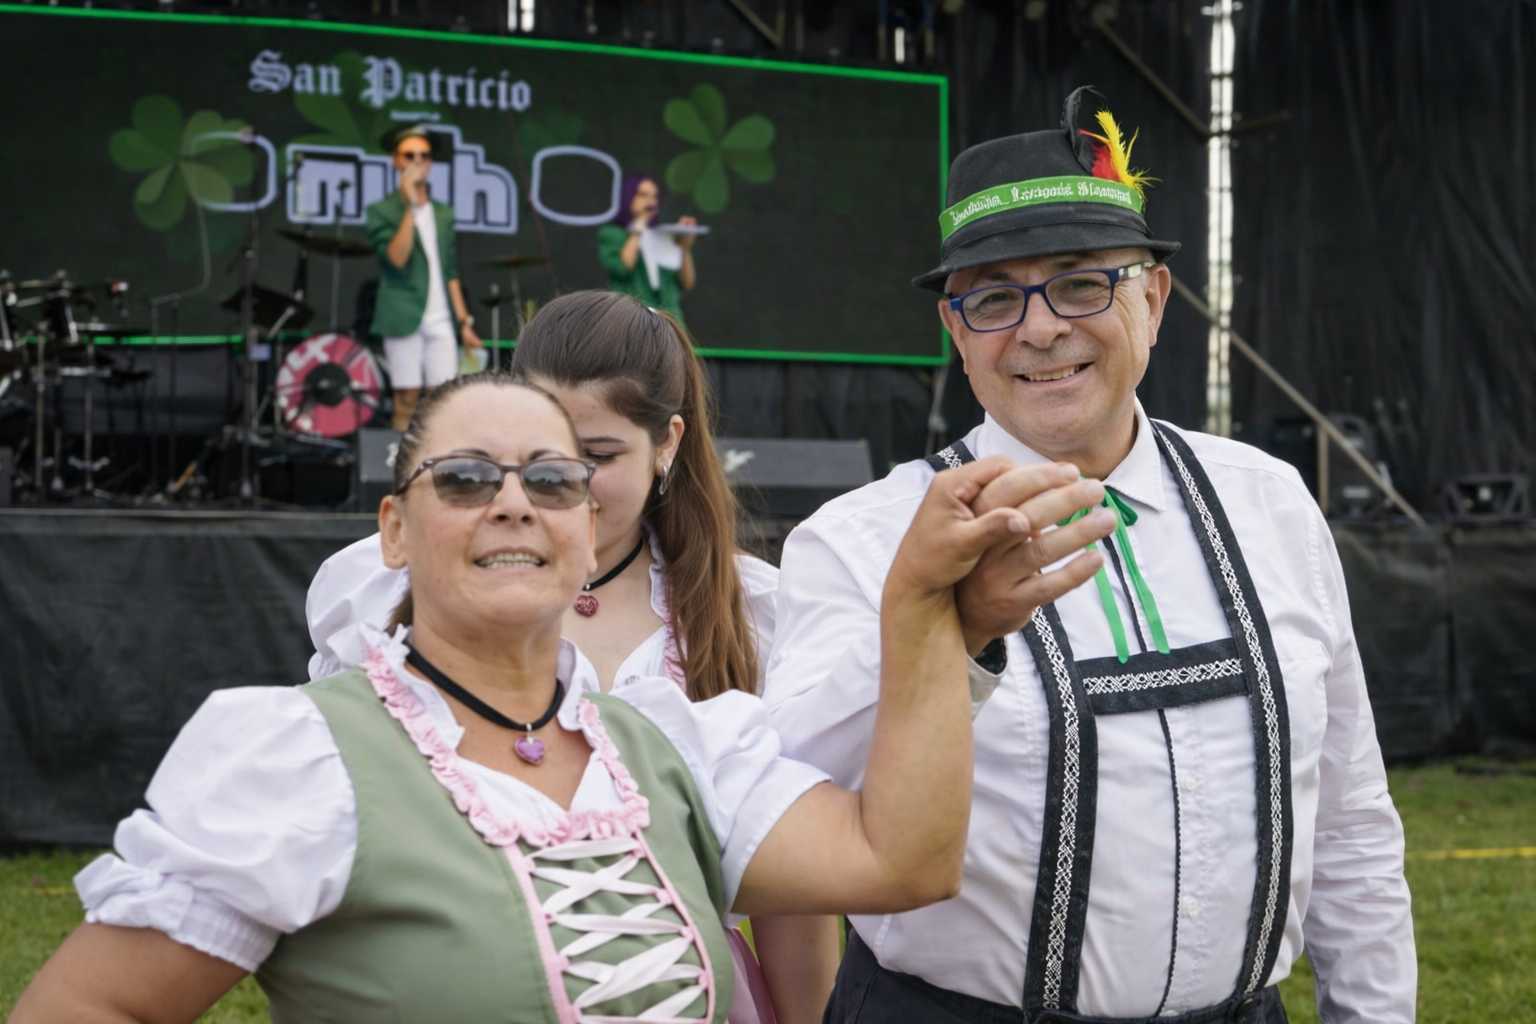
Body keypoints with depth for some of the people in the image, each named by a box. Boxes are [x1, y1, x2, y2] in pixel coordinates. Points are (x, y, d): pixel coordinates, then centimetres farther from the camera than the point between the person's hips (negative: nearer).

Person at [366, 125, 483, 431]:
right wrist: (411, 206, -16)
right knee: (407, 401, -3)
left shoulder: (443, 213, 17)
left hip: (440, 322, 5)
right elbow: (397, 258, -15)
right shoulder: (381, 211, 0)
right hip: (405, 319, -5)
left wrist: (464, 321, 13)